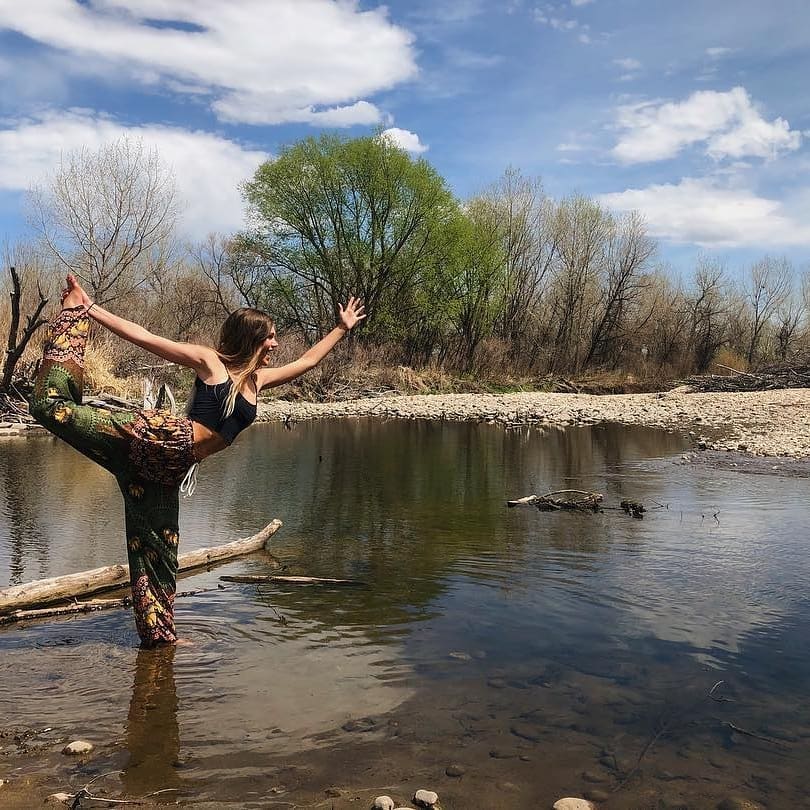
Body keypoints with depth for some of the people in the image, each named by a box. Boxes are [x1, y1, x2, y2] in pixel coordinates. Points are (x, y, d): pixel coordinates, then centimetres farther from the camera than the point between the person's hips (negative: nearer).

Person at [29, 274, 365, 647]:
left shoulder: (257, 378, 22)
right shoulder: (209, 360, 5)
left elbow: (307, 360, 33)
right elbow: (144, 337, 2)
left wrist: (342, 328, 35)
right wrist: (88, 309, -1)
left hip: (168, 470, 6)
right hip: (162, 436, -6)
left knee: (158, 553, 9)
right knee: (53, 406, -19)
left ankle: (159, 635, 20)